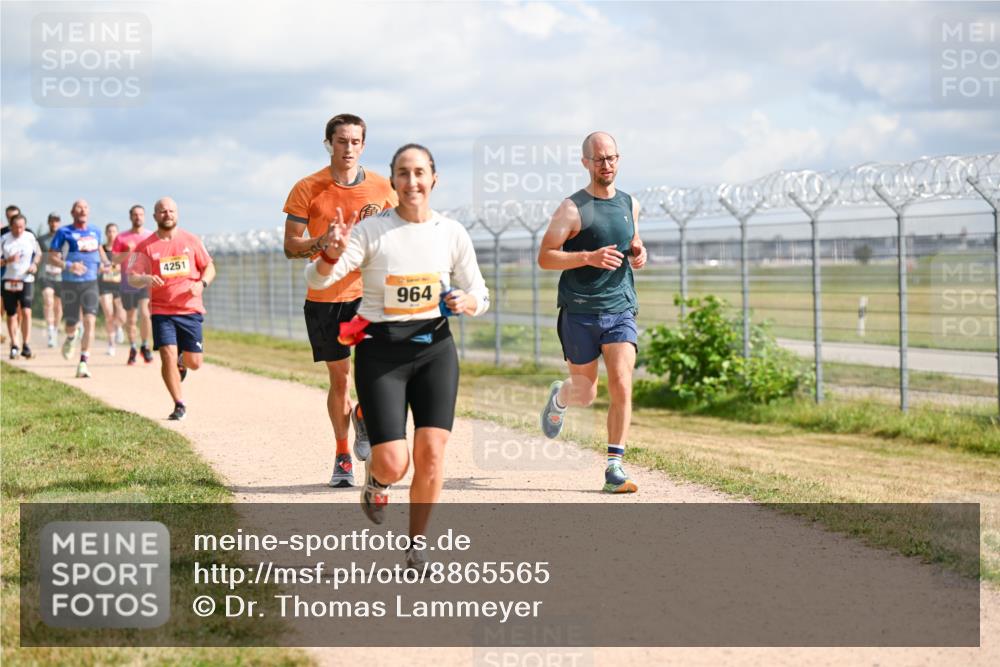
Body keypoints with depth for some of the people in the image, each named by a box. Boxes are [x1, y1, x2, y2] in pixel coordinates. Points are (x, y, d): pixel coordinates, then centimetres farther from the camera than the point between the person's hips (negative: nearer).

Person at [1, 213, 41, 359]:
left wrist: (34, 264, -1)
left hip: (26, 280, 0)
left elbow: (38, 253, 17)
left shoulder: (30, 237, 2)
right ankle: (14, 345, 18)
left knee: (26, 312, -14)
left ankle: (26, 345, -10)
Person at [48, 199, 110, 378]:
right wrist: (68, 266, -22)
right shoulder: (64, 233, -4)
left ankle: (83, 363, -12)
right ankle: (71, 338, 44)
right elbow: (52, 257, -5)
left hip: (90, 282, 2)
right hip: (70, 283, -2)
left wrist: (105, 263, 10)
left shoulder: (95, 231, 9)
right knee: (71, 323, 5)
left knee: (90, 321, -14)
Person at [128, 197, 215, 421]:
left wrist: (202, 283, -8)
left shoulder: (191, 240, 6)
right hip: (162, 311, -1)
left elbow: (209, 267, 13)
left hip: (191, 310, 2)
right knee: (168, 356, -14)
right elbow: (132, 278, -2)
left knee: (194, 363, 2)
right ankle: (179, 406, 2)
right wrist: (146, 279, -25)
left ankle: (181, 362, 41)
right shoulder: (146, 246, 1)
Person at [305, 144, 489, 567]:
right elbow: (316, 281, -15)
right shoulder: (371, 230, -7)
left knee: (431, 454, -8)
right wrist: (332, 254, -36)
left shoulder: (452, 233, 2)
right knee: (393, 464, -10)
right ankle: (375, 478, 30)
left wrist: (467, 303, -12)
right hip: (380, 350, -2)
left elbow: (479, 296, 12)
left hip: (434, 346, 2)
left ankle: (415, 547, 12)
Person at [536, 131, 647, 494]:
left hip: (621, 309, 3)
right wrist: (588, 257, -22)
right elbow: (544, 257, -9)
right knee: (585, 394, 7)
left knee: (622, 387, -12)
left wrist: (639, 254, 3)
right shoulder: (572, 209, -7)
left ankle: (614, 467, -7)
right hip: (580, 312, -3)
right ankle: (559, 398, 43)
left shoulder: (630, 205, 10)